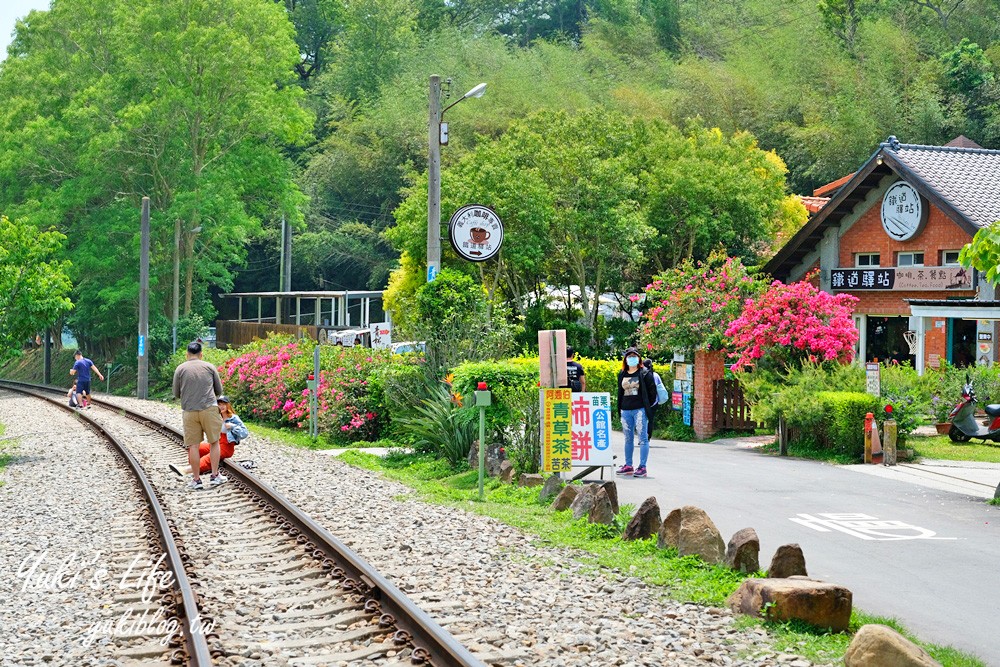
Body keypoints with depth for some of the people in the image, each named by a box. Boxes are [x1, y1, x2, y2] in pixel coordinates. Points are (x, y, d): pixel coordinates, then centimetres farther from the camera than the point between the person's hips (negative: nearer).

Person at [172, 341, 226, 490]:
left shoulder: (180, 369, 4)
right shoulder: (209, 367, 6)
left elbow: (176, 394, 9)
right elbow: (219, 390, 13)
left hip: (190, 411, 0)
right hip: (209, 409, 0)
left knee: (193, 446, 4)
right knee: (214, 442, 11)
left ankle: (196, 479, 8)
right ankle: (215, 475, 12)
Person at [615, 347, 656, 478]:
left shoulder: (645, 373, -1)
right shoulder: (622, 375, 13)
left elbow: (652, 391, 0)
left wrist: (647, 406, 1)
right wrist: (620, 408, 13)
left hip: (640, 410, -5)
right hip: (626, 411, 5)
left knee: (643, 438, -6)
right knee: (628, 439, 11)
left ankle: (642, 467, -7)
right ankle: (628, 466, 18)